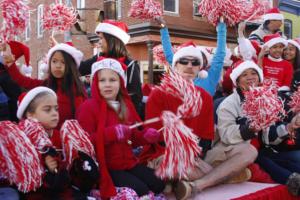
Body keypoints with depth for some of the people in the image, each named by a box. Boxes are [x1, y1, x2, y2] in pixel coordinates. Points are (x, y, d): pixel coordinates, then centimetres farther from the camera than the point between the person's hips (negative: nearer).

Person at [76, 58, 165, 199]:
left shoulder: (126, 105, 11)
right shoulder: (88, 107, -10)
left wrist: (146, 136, -3)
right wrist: (112, 133, -30)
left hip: (129, 162, 7)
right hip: (106, 167, -7)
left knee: (158, 185, -3)